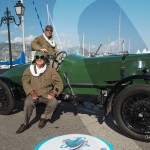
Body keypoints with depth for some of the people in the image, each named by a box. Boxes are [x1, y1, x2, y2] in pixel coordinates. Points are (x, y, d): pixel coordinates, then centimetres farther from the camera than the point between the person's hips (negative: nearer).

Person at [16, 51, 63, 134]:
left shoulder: (51, 70, -1)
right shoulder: (29, 69, 2)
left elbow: (59, 83, -1)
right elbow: (25, 81, -6)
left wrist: (53, 93, -17)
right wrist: (32, 92, -21)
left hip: (46, 94, 0)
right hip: (34, 94, 0)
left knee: (54, 102, -29)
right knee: (28, 102, -31)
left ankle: (44, 117, 2)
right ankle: (25, 124, -8)